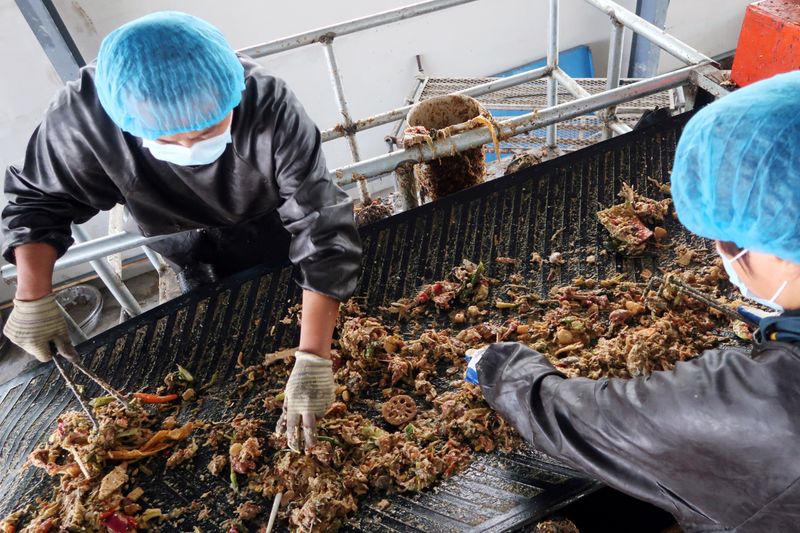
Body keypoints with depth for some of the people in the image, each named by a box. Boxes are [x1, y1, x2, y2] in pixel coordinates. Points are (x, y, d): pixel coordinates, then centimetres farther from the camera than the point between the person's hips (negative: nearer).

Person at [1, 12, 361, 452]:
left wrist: (313, 357, -46)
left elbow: (322, 226, -42)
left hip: (274, 226, -1)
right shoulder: (84, 115, -35)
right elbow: (39, 199, -15)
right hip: (192, 243, 2)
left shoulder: (269, 107, -42)